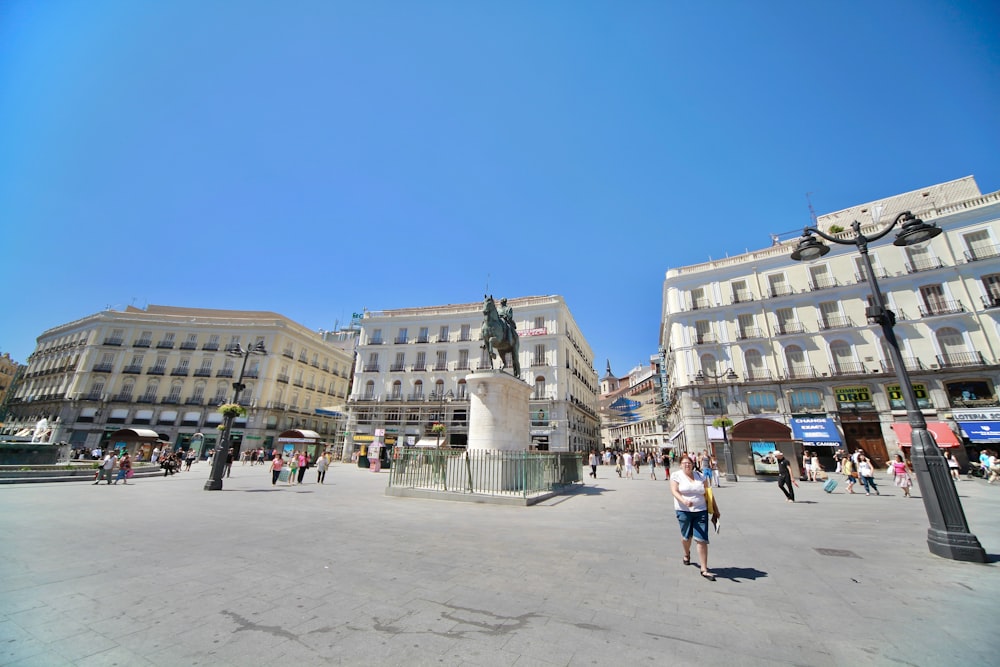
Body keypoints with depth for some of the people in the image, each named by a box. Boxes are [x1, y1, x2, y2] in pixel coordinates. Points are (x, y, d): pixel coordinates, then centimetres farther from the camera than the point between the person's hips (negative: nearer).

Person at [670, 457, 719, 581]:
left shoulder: (701, 476, 8)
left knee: (702, 539, -3)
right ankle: (687, 554, 43)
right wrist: (684, 501, -30)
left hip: (701, 510, 2)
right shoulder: (676, 475, -2)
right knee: (686, 536, 12)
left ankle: (704, 569, 5)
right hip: (683, 511, -1)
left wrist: (715, 510, 12)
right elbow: (674, 491, -13)